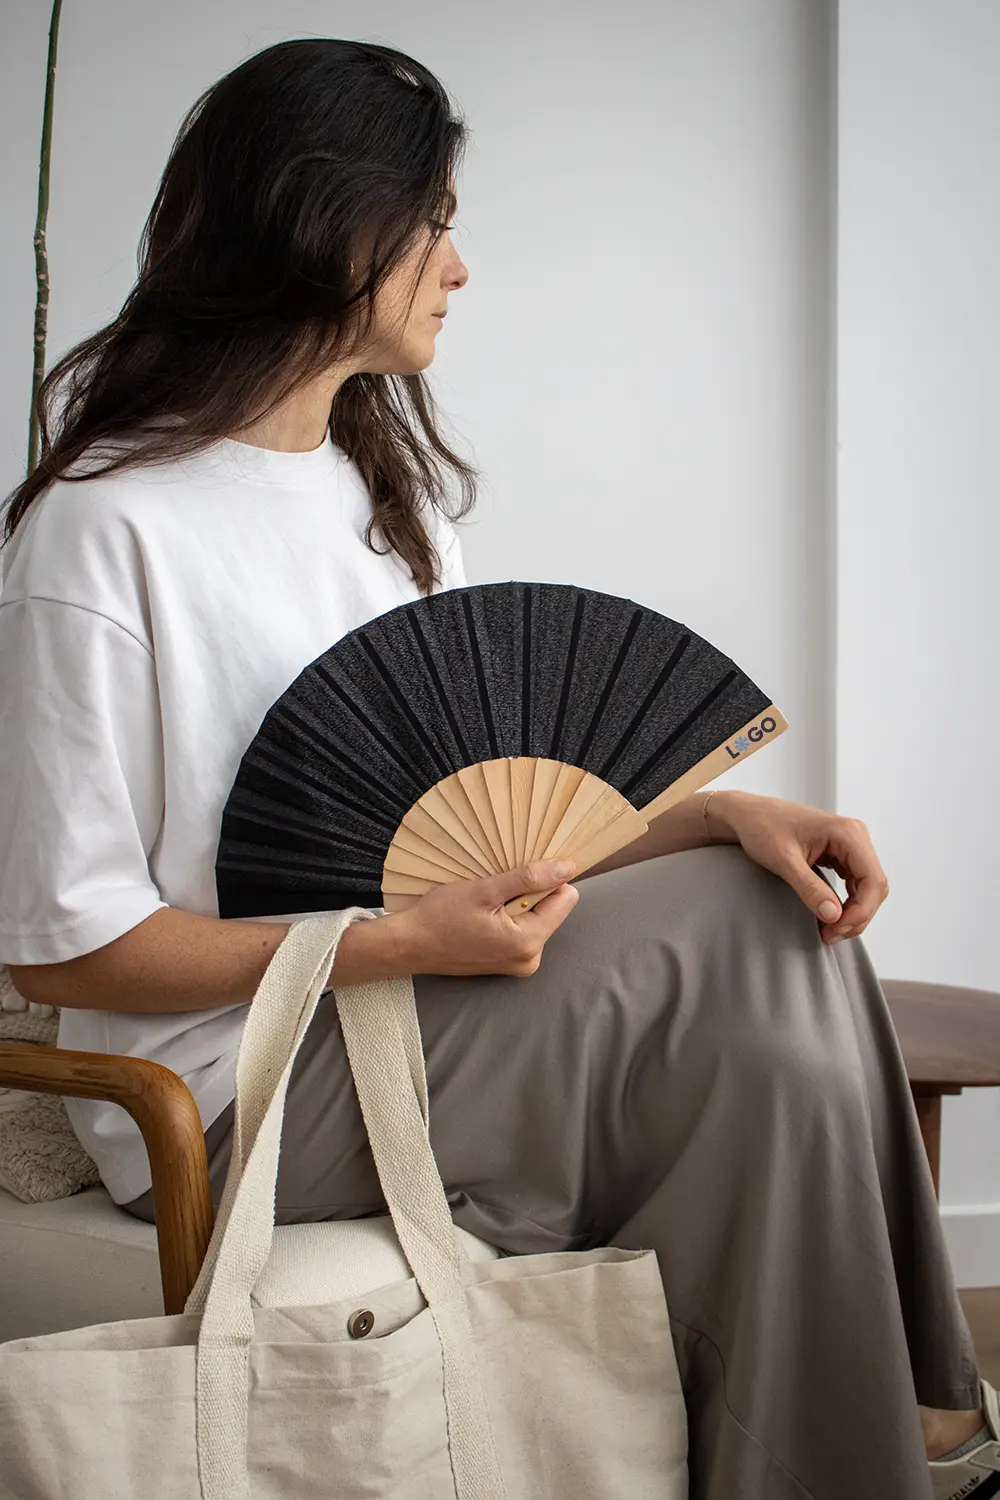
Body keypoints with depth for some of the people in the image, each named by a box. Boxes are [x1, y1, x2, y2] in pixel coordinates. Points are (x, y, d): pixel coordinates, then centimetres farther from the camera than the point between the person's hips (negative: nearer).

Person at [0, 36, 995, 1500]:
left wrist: (723, 814, -8)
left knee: (767, 906, -15)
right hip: (234, 1084, -7)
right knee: (764, 1041, -20)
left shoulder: (391, 483, 13)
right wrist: (407, 940, -21)